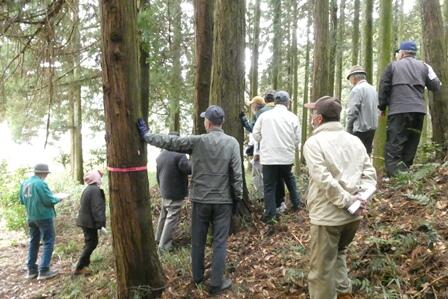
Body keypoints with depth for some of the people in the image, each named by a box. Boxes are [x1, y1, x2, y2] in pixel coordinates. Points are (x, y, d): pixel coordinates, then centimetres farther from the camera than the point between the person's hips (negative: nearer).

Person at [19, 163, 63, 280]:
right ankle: (44, 271, 0)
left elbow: (22, 200, 12)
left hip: (31, 217, 8)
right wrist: (58, 199, -1)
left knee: (33, 242, 17)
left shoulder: (24, 183, 4)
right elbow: (49, 200, -20)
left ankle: (32, 270, 23)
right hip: (44, 216, -8)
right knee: (48, 242, 1)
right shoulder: (41, 183, -20)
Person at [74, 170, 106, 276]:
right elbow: (97, 208, -24)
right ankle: (80, 267, 1)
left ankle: (84, 263, 26)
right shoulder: (95, 190, -19)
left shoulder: (87, 189, 11)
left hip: (84, 220, 10)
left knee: (89, 243, 18)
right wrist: (101, 224, -22)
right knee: (91, 243, -2)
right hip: (90, 222, -10)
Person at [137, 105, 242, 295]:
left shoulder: (197, 141, -7)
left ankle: (197, 276, 32)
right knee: (219, 242, 6)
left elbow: (169, 142, -5)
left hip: (200, 199, 1)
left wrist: (146, 134, 7)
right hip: (223, 201, 0)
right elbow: (237, 174, -7)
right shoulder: (232, 143, -6)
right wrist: (237, 198, 3)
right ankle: (216, 283, 12)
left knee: (197, 240, 16)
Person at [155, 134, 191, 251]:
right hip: (175, 193, -8)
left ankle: (158, 238, 33)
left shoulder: (160, 155, 8)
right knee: (172, 218, 0)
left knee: (163, 215, 21)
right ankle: (164, 244, 3)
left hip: (164, 192, 8)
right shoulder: (179, 154, -19)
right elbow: (188, 169, -23)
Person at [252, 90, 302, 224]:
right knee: (289, 178, 27)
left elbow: (256, 134, 3)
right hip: (287, 156, 2)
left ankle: (270, 215, 6)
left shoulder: (264, 115, -3)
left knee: (269, 186, 5)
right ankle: (296, 203, 34)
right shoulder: (293, 117, -1)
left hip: (268, 157, -1)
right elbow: (297, 139, 2)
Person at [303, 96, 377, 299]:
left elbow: (324, 179, -22)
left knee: (321, 270, 7)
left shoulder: (314, 142, -11)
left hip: (327, 215, -7)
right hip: (353, 215, 7)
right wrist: (360, 198, -6)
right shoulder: (355, 140, 8)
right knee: (338, 253, 28)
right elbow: (370, 173, 3)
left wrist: (347, 201, -15)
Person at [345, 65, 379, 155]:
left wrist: (348, 130, -7)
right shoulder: (373, 89, 12)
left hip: (360, 128, -8)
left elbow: (352, 112, -15)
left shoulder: (357, 89, -12)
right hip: (372, 128, 8)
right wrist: (372, 124, 14)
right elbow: (377, 110, 11)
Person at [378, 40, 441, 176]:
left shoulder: (393, 65, 6)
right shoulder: (423, 66, 14)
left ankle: (396, 175, -21)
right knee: (410, 146, 11)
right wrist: (431, 72, 33)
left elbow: (383, 88, 2)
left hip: (398, 110, -4)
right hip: (418, 110, 4)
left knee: (394, 145, -8)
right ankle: (404, 171, 12)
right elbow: (435, 86, 14)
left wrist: (382, 107, 12)